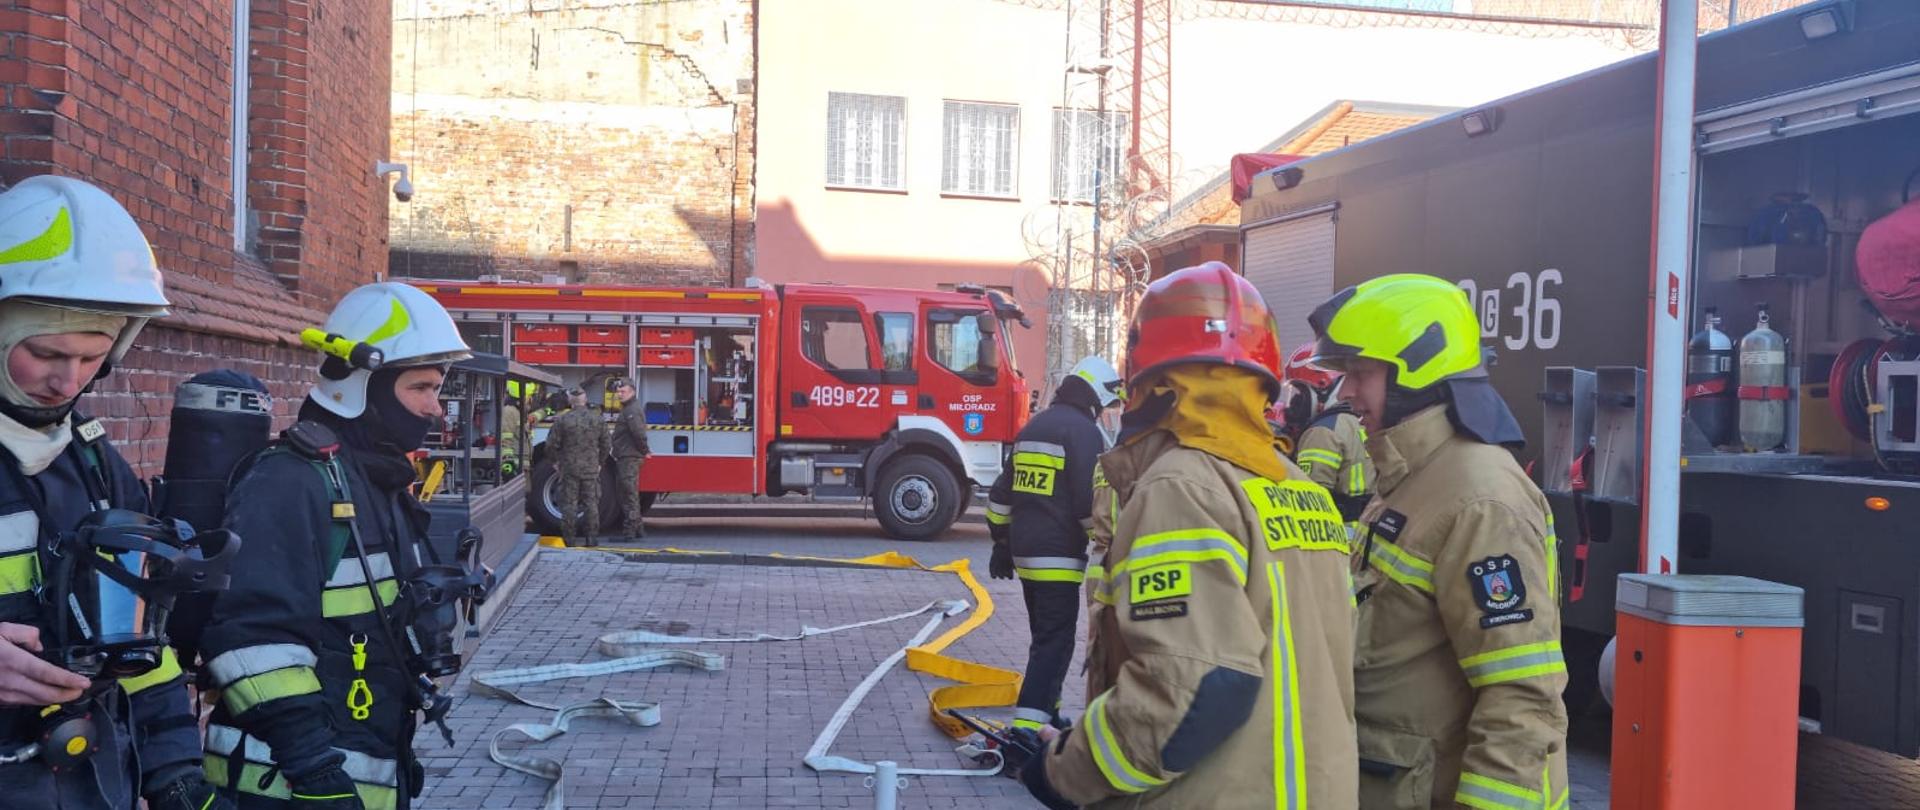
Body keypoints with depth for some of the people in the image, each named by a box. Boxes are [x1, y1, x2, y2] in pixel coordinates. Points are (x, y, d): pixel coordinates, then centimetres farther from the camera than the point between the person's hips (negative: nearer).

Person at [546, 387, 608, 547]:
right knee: (591, 504, 7)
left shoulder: (562, 420, -8)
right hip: (591, 469, 2)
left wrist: (558, 460, 12)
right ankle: (591, 537, 7)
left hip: (569, 468, -2)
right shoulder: (597, 419, 0)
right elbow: (607, 444, 6)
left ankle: (570, 537, 6)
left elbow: (552, 445, -5)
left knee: (569, 504, 4)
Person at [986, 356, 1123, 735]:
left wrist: (1002, 543, 26)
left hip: (1025, 552, 9)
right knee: (1056, 642, -7)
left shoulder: (1032, 427, 17)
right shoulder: (1084, 430, -10)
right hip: (1058, 556, -9)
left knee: (1044, 636, 20)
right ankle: (1027, 725, -13)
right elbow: (1092, 501, -18)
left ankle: (1045, 710, 29)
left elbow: (1003, 492, 20)